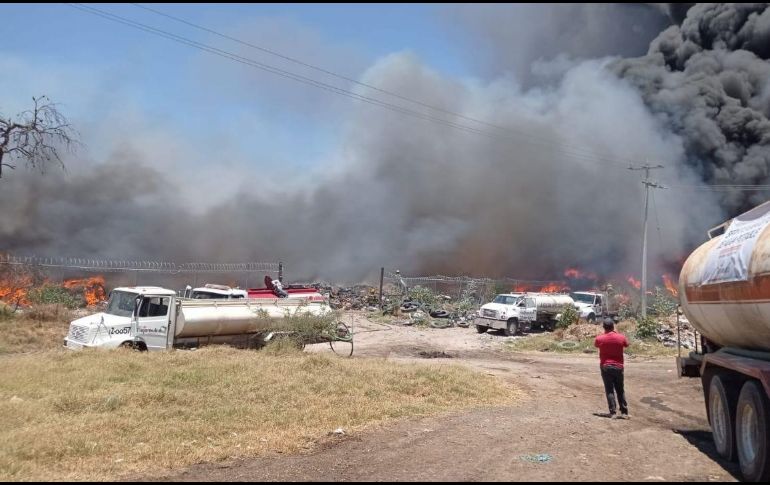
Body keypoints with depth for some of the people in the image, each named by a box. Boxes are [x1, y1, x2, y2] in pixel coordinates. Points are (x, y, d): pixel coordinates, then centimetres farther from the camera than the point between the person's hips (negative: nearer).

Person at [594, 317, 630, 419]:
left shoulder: (599, 338, -9)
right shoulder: (621, 337, -7)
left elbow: (595, 345, 13)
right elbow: (626, 344, 15)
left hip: (605, 367, -1)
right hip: (618, 367, 1)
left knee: (609, 390, 3)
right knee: (620, 390, 11)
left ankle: (613, 412, -2)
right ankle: (624, 412, 10)